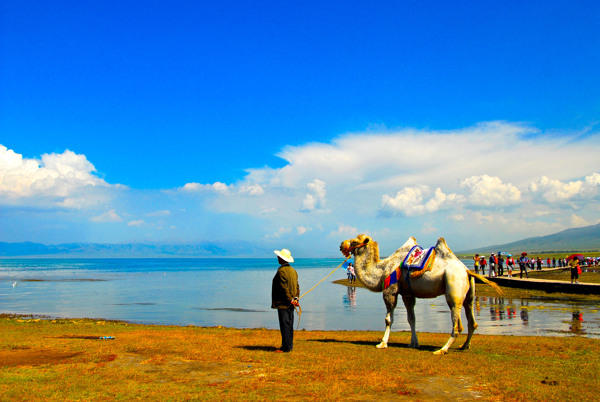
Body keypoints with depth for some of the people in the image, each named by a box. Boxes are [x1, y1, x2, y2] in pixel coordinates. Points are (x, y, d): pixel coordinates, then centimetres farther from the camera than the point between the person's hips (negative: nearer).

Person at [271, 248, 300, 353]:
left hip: (283, 304, -9)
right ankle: (289, 345, 20)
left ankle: (286, 347, -2)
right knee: (289, 325, 14)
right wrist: (296, 298, 4)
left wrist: (290, 300, -14)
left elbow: (284, 288, -19)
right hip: (290, 304, 9)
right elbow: (297, 286, 11)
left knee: (285, 325, -5)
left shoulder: (281, 271, -16)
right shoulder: (293, 270, 13)